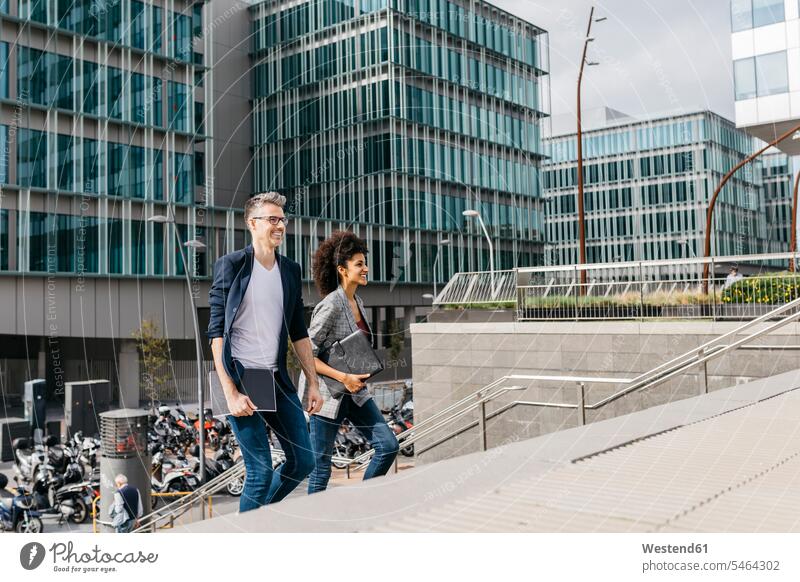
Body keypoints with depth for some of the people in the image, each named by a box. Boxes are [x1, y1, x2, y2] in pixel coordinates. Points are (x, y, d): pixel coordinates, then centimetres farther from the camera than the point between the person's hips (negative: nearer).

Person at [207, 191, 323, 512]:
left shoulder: (291, 269, 11)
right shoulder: (231, 265, -6)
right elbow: (216, 332, -10)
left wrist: (313, 383, 11)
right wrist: (230, 393, -16)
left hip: (278, 380, 6)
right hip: (240, 378, -6)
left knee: (304, 460, 8)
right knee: (261, 470, -5)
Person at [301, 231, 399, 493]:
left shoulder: (357, 302, 8)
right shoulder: (331, 305, -18)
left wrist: (354, 379, 9)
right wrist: (343, 377, -22)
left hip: (355, 392, 8)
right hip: (326, 392, -8)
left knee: (388, 445, 2)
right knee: (321, 465, 2)